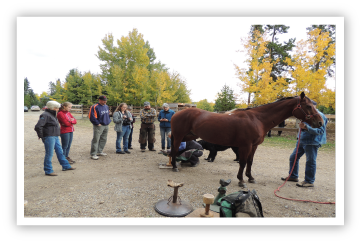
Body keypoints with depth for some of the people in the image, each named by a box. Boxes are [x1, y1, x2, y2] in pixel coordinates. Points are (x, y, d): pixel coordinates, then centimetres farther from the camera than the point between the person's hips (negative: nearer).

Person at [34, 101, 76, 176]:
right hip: (49, 137, -10)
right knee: (49, 154, -1)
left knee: (60, 152, 16)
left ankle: (66, 166, 26)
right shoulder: (45, 115, -16)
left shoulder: (52, 114, 15)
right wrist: (41, 136, -14)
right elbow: (38, 126, -23)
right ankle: (48, 171, 11)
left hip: (55, 137, 10)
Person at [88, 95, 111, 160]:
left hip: (106, 126, 8)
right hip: (99, 126, -8)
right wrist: (97, 123, -15)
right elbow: (92, 117, -16)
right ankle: (93, 154, -2)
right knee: (96, 140, -7)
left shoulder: (106, 106, 13)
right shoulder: (95, 107, -12)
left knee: (103, 139, 14)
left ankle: (100, 151, 28)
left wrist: (108, 121, 14)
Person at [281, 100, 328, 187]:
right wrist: (301, 127, 0)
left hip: (312, 143, -9)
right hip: (302, 140, 9)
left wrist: (306, 127, -29)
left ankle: (309, 181, 12)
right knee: (293, 157, 13)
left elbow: (320, 131, -20)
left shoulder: (320, 116, -12)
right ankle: (293, 176, 27)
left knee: (310, 161, 0)